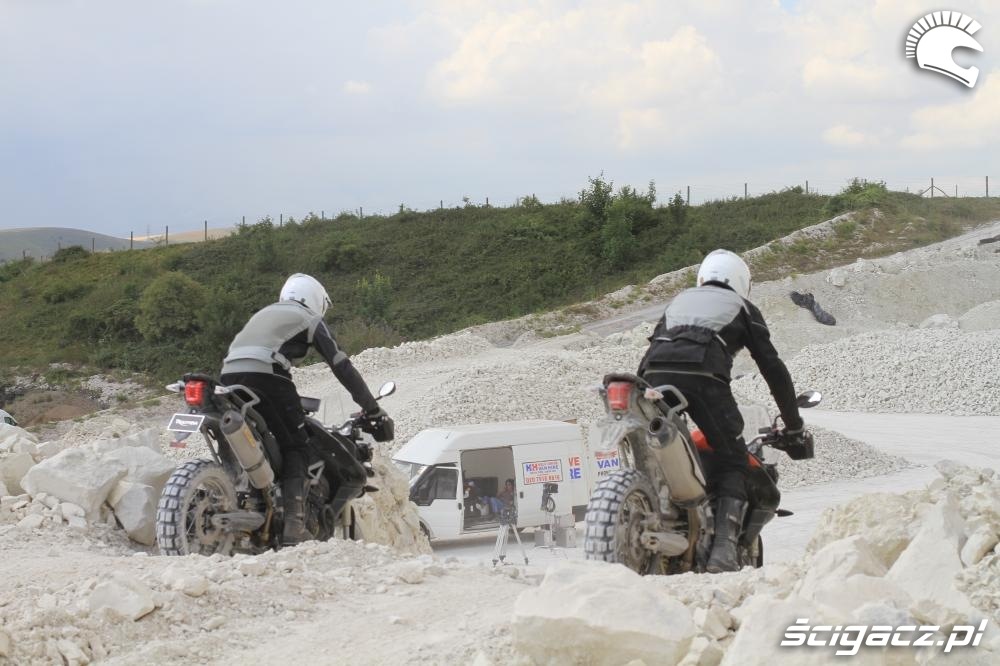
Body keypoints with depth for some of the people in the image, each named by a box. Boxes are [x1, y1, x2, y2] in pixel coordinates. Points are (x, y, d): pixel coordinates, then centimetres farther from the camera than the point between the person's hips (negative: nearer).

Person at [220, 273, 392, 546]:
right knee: (296, 449, -1)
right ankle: (293, 525, -15)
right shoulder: (310, 319, 17)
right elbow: (342, 366, 10)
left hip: (228, 374, 6)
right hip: (265, 375, -6)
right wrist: (373, 409, 12)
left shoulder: (264, 313, 36)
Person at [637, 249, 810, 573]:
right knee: (731, 461, 6)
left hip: (655, 374, 3)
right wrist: (794, 425, 28)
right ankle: (724, 548, -11)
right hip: (704, 376, -3)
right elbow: (773, 368, 23)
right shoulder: (742, 307, 28)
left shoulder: (679, 300, 38)